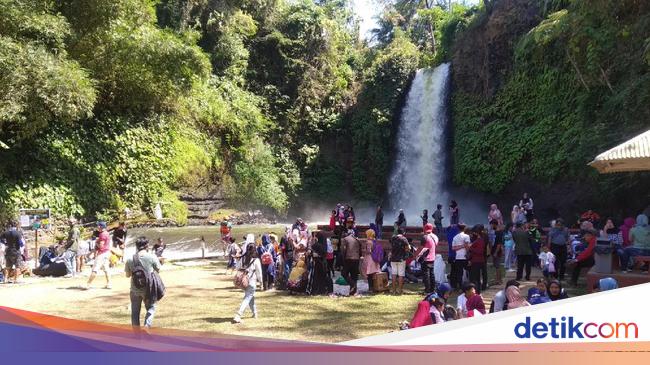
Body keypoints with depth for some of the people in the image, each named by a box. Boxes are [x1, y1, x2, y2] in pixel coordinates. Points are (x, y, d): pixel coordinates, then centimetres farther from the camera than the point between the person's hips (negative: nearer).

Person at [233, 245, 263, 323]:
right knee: (247, 299, -4)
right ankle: (238, 315, -17)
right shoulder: (256, 260, -12)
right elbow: (259, 272, -5)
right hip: (252, 282, -6)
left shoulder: (243, 259, 0)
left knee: (251, 297, 24)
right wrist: (260, 280, 10)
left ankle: (255, 313, 41)